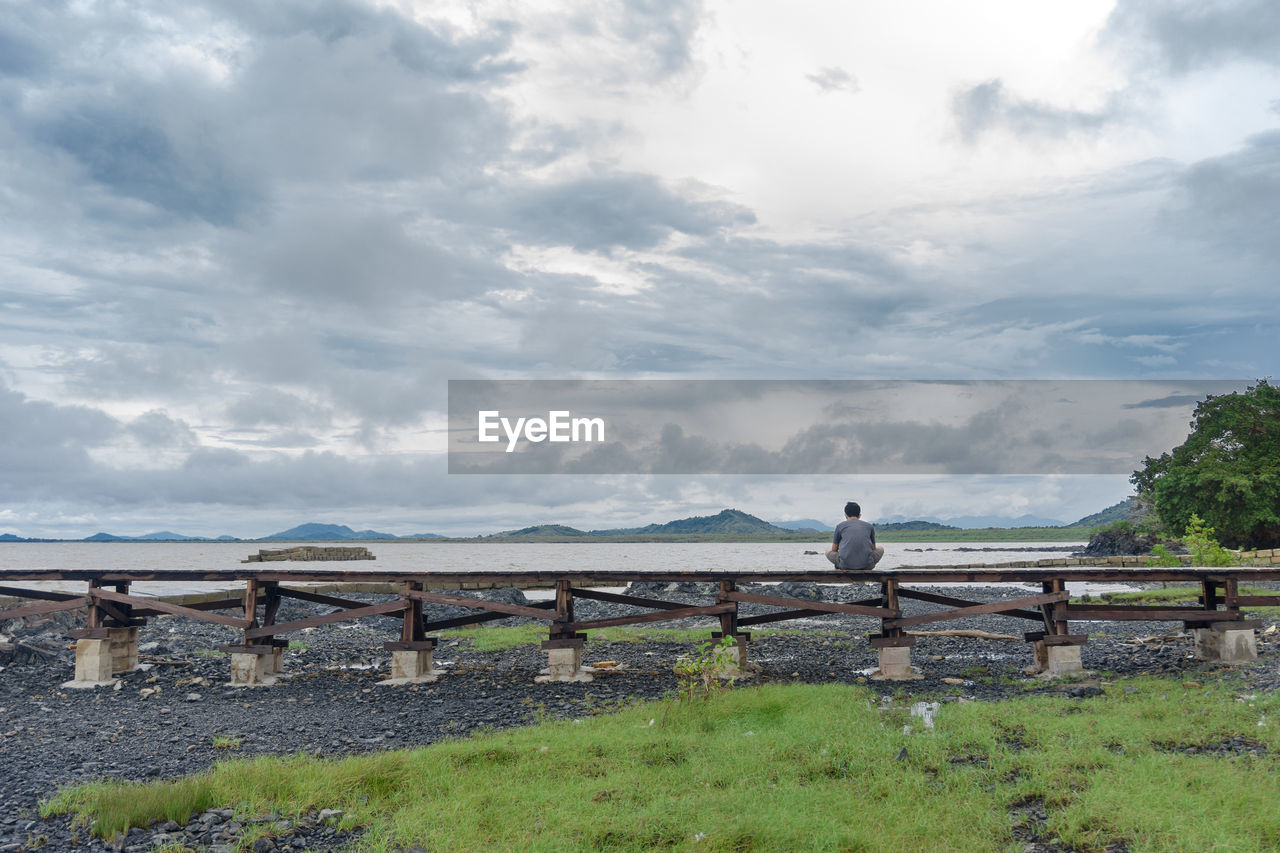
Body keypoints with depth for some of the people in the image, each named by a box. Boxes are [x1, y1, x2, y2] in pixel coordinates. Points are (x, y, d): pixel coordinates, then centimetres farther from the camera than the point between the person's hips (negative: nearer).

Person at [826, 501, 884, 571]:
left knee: (828, 551, 29)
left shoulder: (840, 526, 11)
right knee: (880, 549, 32)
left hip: (845, 565, -1)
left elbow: (834, 549, 19)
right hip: (866, 565, 1)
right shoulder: (869, 526, 15)